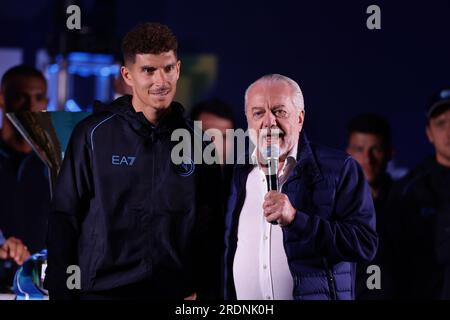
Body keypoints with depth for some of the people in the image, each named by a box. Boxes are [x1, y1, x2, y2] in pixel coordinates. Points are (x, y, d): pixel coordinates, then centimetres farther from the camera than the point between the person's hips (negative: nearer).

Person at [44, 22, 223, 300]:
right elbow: (65, 220, -1)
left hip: (176, 294, 2)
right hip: (101, 290, -2)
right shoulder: (93, 134, -3)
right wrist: (62, 291, -6)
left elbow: (210, 228, 7)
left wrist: (202, 291, -2)